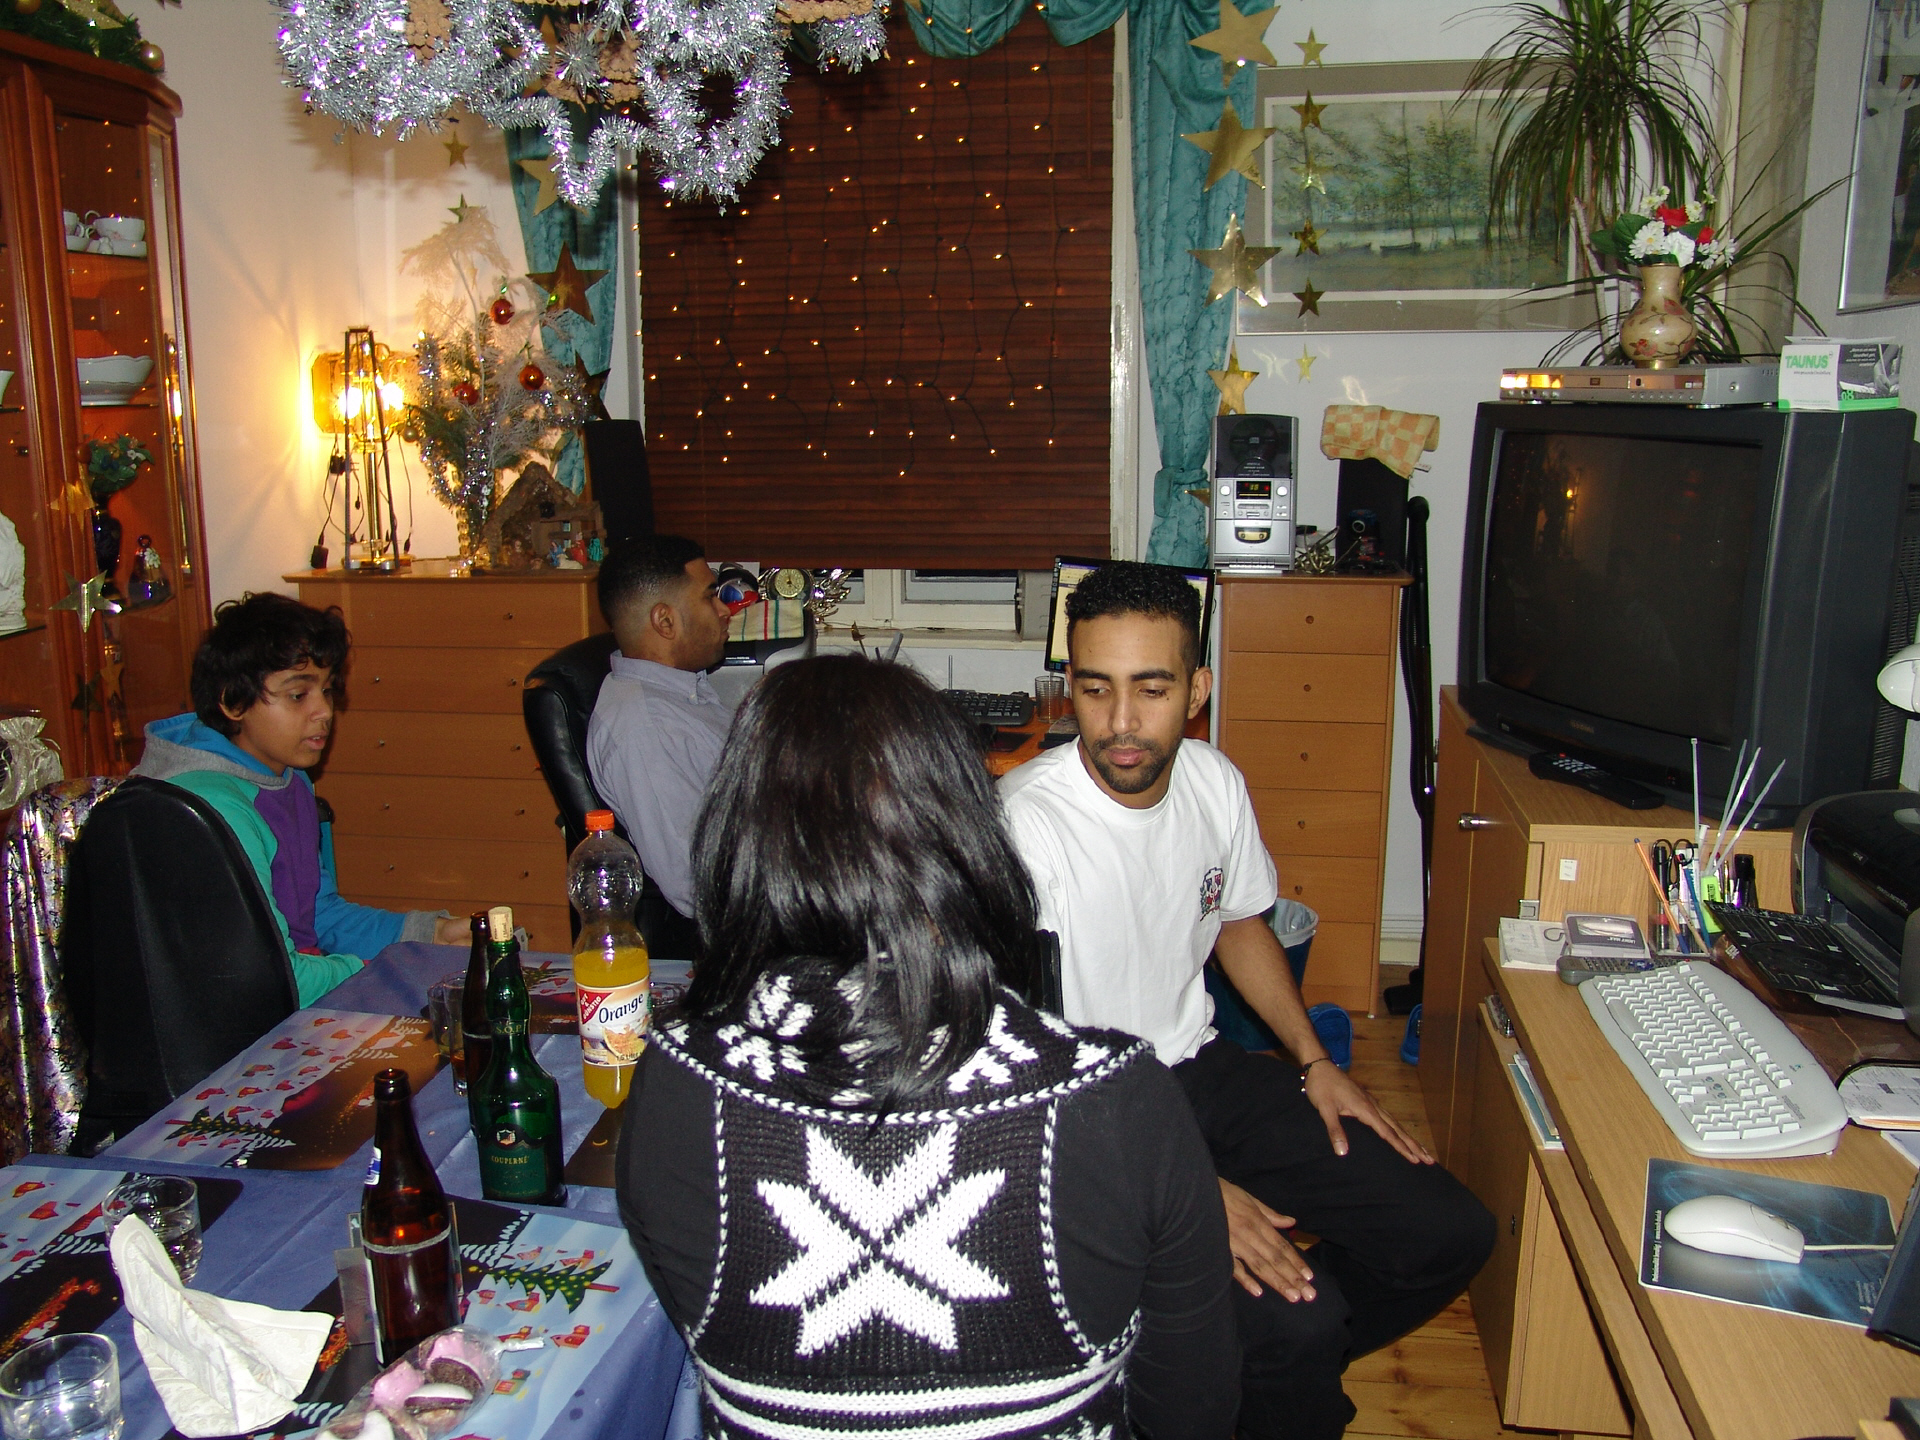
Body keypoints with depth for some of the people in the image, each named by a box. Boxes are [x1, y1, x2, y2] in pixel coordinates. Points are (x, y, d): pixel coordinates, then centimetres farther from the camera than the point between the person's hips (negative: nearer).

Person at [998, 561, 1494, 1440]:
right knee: (1295, 1314, -25)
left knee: (1450, 1233, 1)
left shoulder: (1214, 782, -2)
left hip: (1201, 1069, 7)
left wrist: (1313, 1061, 6)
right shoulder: (1023, 823, -24)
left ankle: (1270, 1365, 22)